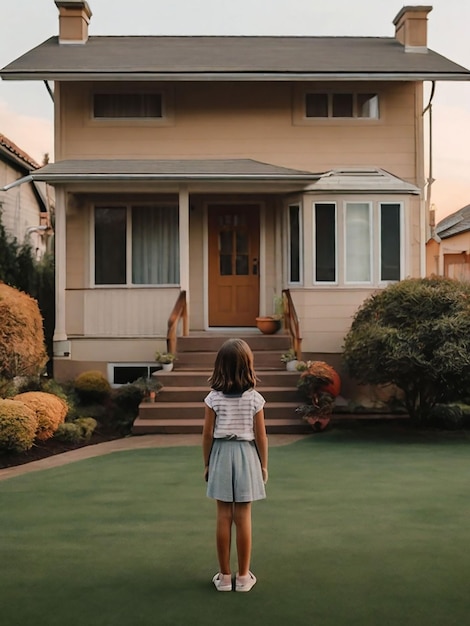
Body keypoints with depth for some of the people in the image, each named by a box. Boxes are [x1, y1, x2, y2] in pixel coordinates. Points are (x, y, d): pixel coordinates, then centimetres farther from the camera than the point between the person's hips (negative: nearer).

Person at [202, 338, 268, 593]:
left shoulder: (214, 398, -7)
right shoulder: (255, 398, -8)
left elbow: (208, 435, -4)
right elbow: (260, 436, -5)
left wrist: (207, 464, 8)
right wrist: (264, 465, 7)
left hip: (221, 455, 1)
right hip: (246, 455, 0)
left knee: (223, 517, 6)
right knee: (243, 518, 5)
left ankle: (224, 576, 14)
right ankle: (243, 576, 14)